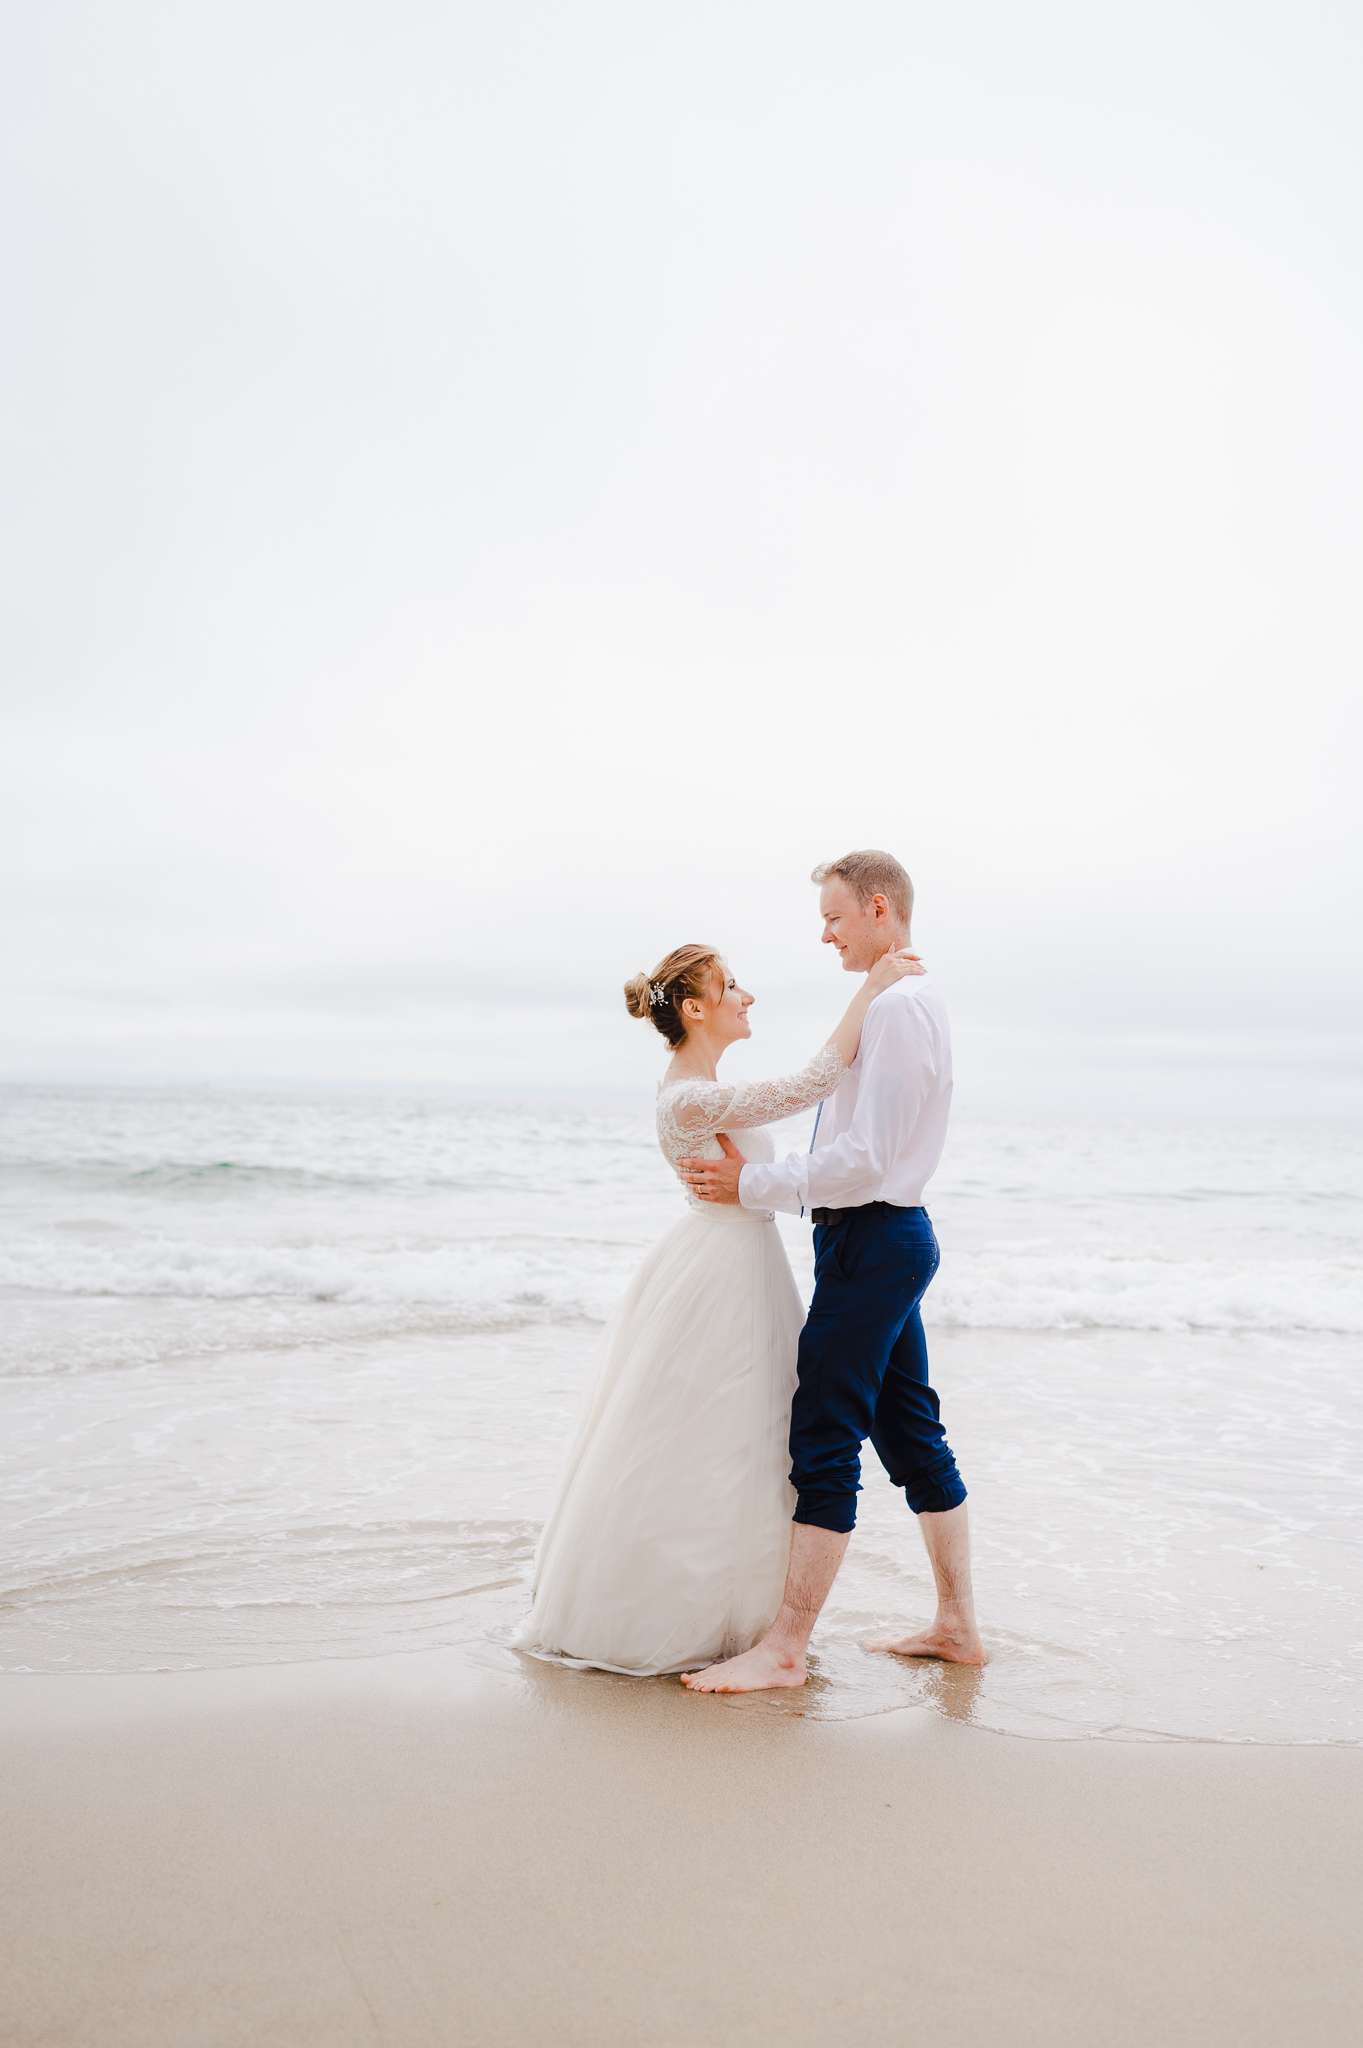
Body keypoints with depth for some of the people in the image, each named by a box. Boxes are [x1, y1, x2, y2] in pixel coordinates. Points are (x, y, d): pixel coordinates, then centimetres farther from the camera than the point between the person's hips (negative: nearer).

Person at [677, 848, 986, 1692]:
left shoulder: (897, 1007, -17)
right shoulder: (918, 998, 16)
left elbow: (864, 1161, -23)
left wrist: (751, 1184, -15)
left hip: (871, 1241, -11)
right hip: (891, 1235, 11)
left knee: (825, 1439, -5)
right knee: (910, 1431, 16)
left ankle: (786, 1648, 3)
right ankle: (958, 1624, 26)